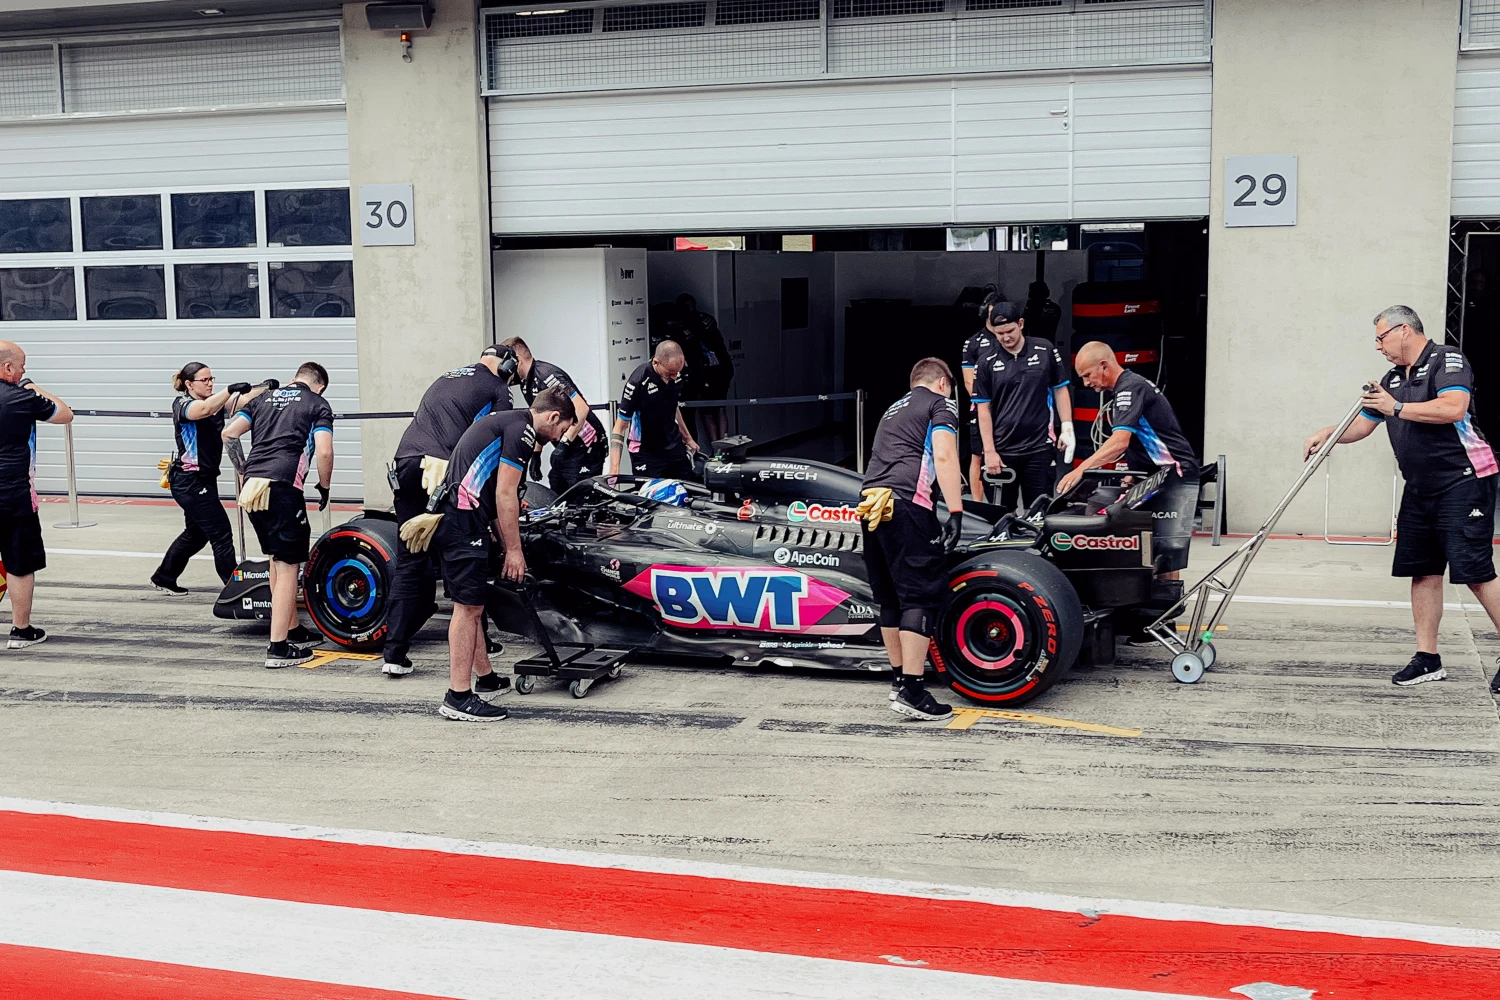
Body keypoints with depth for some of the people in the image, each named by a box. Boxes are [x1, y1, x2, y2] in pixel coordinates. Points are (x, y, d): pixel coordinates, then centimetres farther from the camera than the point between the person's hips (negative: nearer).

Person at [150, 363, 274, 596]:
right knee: (221, 533, -8)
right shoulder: (182, 404, -11)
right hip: (190, 482, -9)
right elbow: (204, 409, -34)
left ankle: (163, 578, 36)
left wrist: (264, 388, -24)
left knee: (196, 534, 21)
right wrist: (231, 390, -47)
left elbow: (243, 401, -6)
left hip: (204, 480, 9)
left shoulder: (215, 401, 9)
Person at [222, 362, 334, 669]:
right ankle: (279, 647, -3)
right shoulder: (318, 404, 9)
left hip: (251, 486, 6)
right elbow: (323, 452, -4)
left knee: (277, 560, 20)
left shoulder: (263, 398, 23)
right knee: (288, 565, -1)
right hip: (283, 487, -6)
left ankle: (293, 631, 30)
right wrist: (324, 487, 11)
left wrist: (242, 471, 24)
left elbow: (229, 433, 13)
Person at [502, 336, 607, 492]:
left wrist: (564, 443, -28)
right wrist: (536, 454, 16)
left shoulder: (545, 374, -19)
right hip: (565, 452, 10)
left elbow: (581, 408, -26)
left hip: (585, 450, -10)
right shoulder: (526, 383, 10)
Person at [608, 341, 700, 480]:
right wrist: (614, 470, -28)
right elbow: (620, 427, -20)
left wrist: (687, 438, 24)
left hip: (674, 447, 6)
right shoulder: (637, 382, -23)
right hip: (646, 453, -6)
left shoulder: (674, 375, -5)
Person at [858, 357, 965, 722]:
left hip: (870, 505, 8)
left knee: (891, 597, 16)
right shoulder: (941, 404, 11)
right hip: (905, 503, -8)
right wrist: (955, 512, -10)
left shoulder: (894, 409, 33)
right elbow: (944, 457, -6)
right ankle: (911, 691, -14)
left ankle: (899, 679, 23)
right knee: (923, 593, -8)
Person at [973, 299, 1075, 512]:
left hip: (1040, 447, 0)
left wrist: (1067, 428, 1)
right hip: (1002, 450, 0)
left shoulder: (1046, 351, 1)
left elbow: (1060, 390, 10)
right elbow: (984, 408, 1)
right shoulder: (988, 363, 0)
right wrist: (989, 451, -4)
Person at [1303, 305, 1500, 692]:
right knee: (1422, 571, 6)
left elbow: (1453, 408, -25)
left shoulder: (1447, 359, -8)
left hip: (1462, 482, -8)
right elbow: (1361, 426, 21)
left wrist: (1397, 407, -17)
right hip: (1420, 487, 8)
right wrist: (1327, 434, 3)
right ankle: (1427, 659, 11)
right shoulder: (1393, 380, 17)